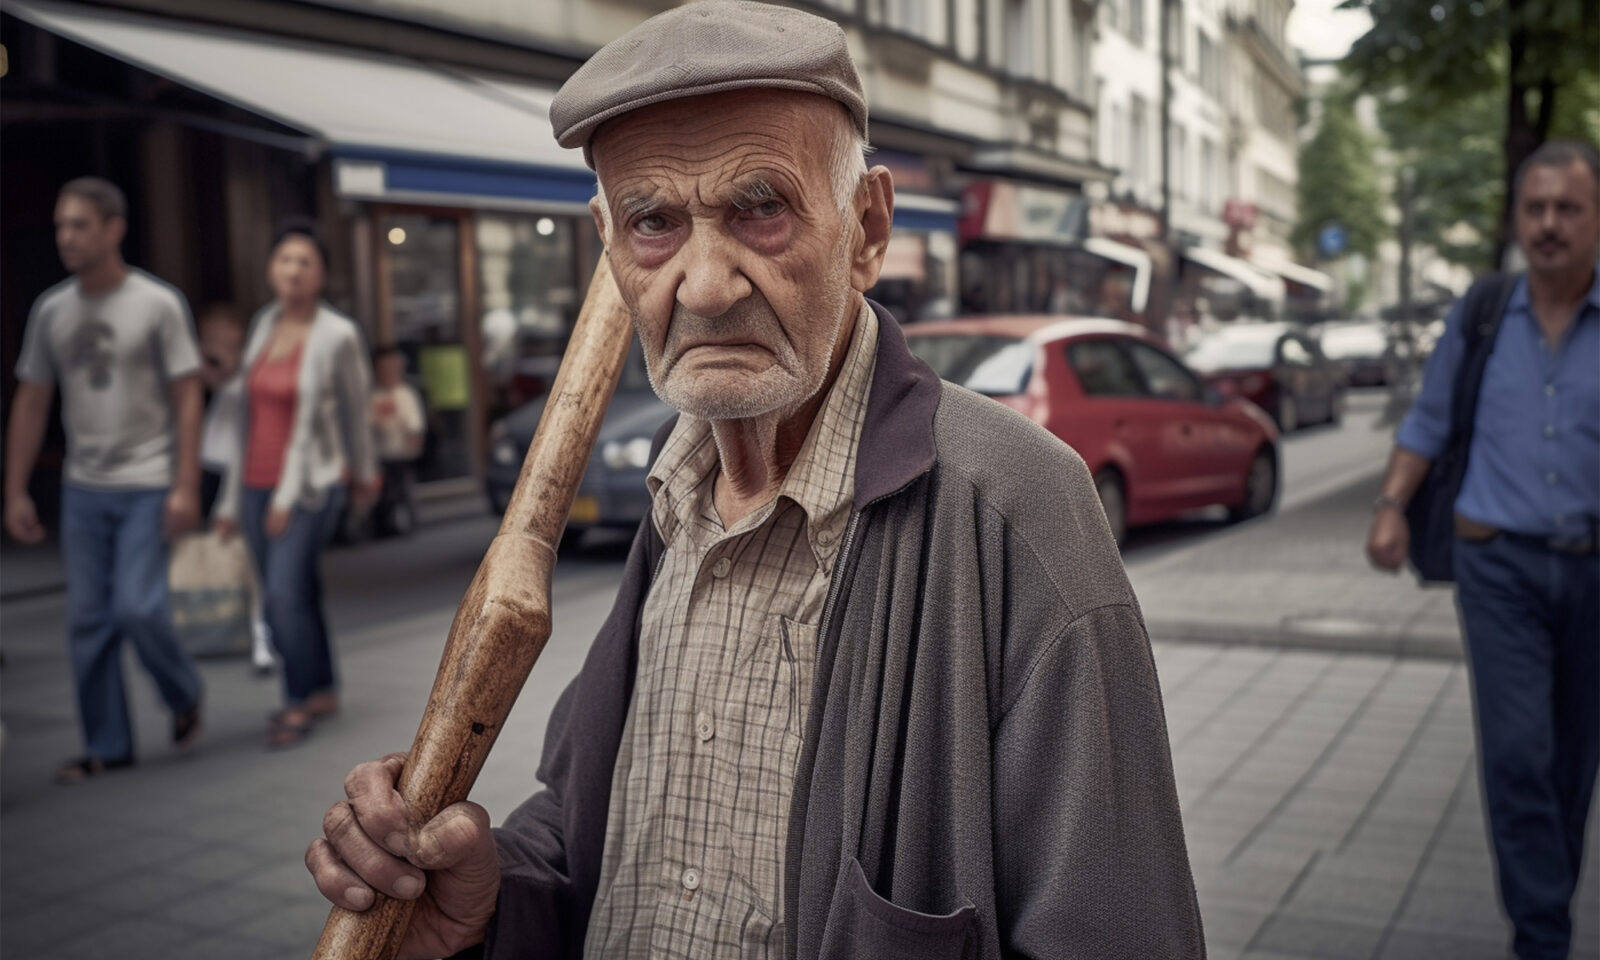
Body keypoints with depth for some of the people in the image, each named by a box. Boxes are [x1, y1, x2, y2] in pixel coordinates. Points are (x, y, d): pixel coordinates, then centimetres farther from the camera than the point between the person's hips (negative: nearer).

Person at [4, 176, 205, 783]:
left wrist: (186, 487, -13)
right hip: (83, 488, 4)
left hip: (148, 486, -4)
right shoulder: (51, 310, 7)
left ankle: (184, 696, 19)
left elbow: (187, 398, -6)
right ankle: (106, 745, 16)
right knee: (89, 621, 5)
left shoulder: (158, 305, -5)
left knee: (137, 607, -10)